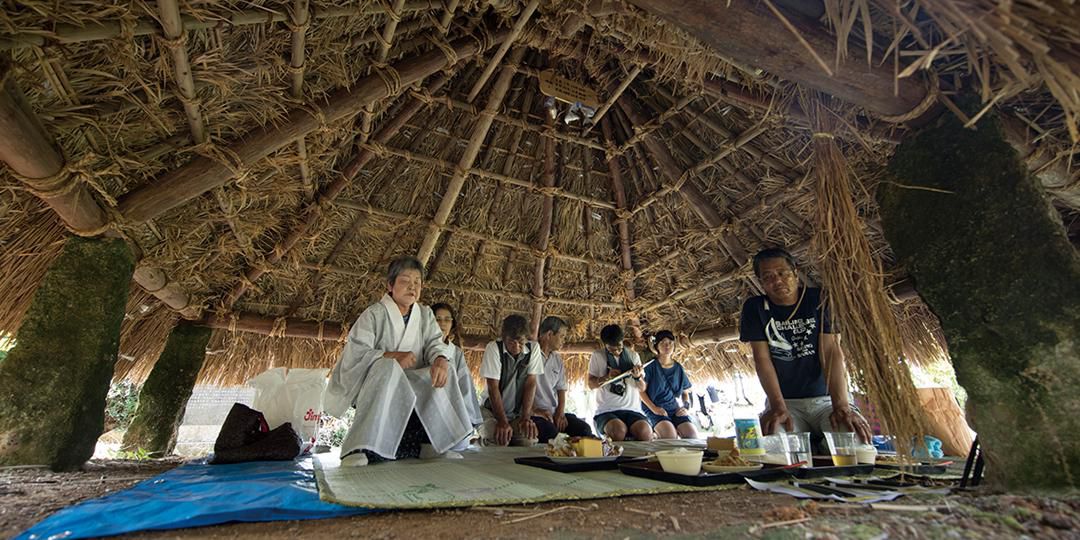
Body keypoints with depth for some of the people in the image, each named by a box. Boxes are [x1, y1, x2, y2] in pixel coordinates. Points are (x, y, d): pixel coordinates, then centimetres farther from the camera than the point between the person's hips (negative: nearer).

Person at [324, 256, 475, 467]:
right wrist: (392, 356, -30)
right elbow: (354, 353, -18)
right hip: (372, 384, -4)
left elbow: (435, 343, -5)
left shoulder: (425, 314, 7)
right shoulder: (373, 315, -8)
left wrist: (440, 360, -29)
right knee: (387, 367, -36)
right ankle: (359, 449, -35)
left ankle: (431, 442, -13)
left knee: (444, 370, -19)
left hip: (409, 384, 5)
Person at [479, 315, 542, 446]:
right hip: (492, 411, -2)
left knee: (530, 441, -24)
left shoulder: (533, 347, -7)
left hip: (518, 412, 2)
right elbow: (493, 387, -19)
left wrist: (526, 417, -16)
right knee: (498, 441, -29)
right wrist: (502, 422, -25)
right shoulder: (493, 348, -16)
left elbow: (531, 383, -8)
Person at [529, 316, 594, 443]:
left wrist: (560, 412, 1)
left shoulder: (557, 360, 17)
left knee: (584, 429, -13)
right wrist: (535, 410, -17)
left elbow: (561, 388, 17)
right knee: (551, 432, -34)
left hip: (554, 413, 7)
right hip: (533, 413, -6)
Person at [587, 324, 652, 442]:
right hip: (607, 411, -2)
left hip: (632, 409, 2)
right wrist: (607, 377, -12)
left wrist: (637, 377, -9)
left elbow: (643, 388, 14)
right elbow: (591, 384, 7)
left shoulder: (633, 356, 15)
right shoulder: (597, 356, 8)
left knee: (645, 432, -30)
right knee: (618, 430, -34)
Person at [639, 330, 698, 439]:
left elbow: (686, 392, 22)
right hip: (655, 410, -5)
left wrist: (686, 407, 3)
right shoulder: (651, 366, -2)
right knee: (670, 436, -30)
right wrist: (653, 408, -15)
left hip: (675, 409, 5)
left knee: (692, 435, -19)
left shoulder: (678, 368, 12)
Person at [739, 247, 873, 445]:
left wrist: (841, 405, -23)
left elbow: (831, 352, -10)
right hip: (785, 402, 0)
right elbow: (762, 359, -8)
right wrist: (778, 406, -22)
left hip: (826, 399, 1)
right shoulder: (755, 308, 1)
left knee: (856, 436, -31)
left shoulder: (819, 299, 0)